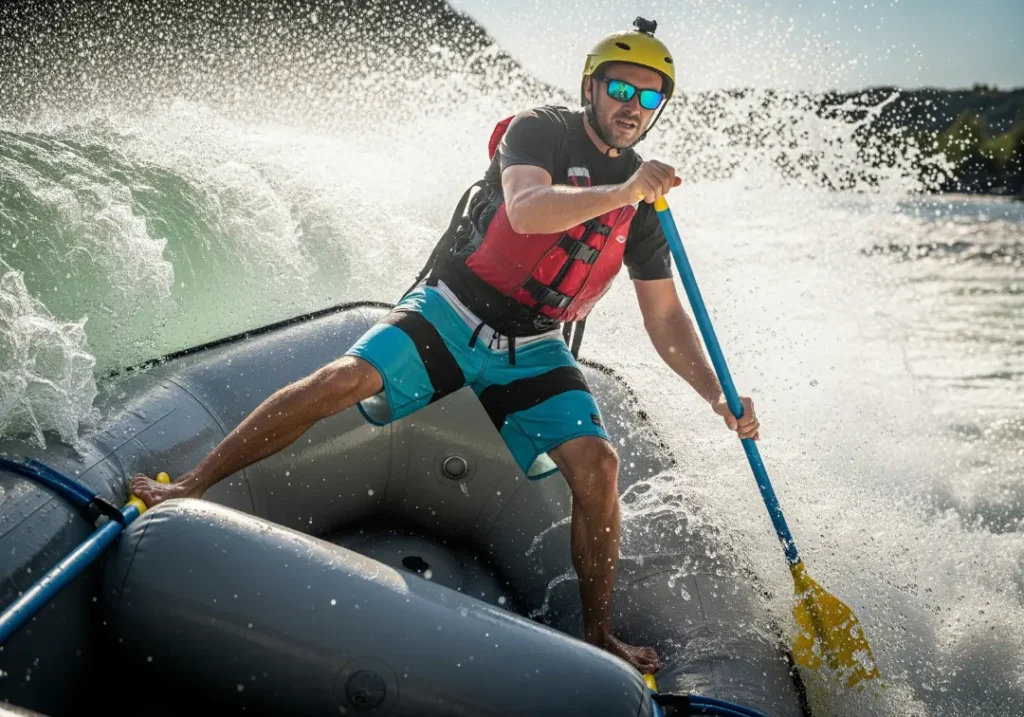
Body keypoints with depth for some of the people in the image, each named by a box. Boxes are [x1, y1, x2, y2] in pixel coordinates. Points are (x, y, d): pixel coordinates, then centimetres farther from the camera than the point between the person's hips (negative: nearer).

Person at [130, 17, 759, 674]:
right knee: (346, 379, -25)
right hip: (452, 311, -3)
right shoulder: (540, 131, -7)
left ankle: (599, 635, -1)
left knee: (597, 462, -18)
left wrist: (717, 396, -7)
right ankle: (189, 488, -14)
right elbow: (527, 210, -28)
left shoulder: (645, 197, 5)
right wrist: (619, 192, -40)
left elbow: (665, 316, 4)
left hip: (534, 351, 3)